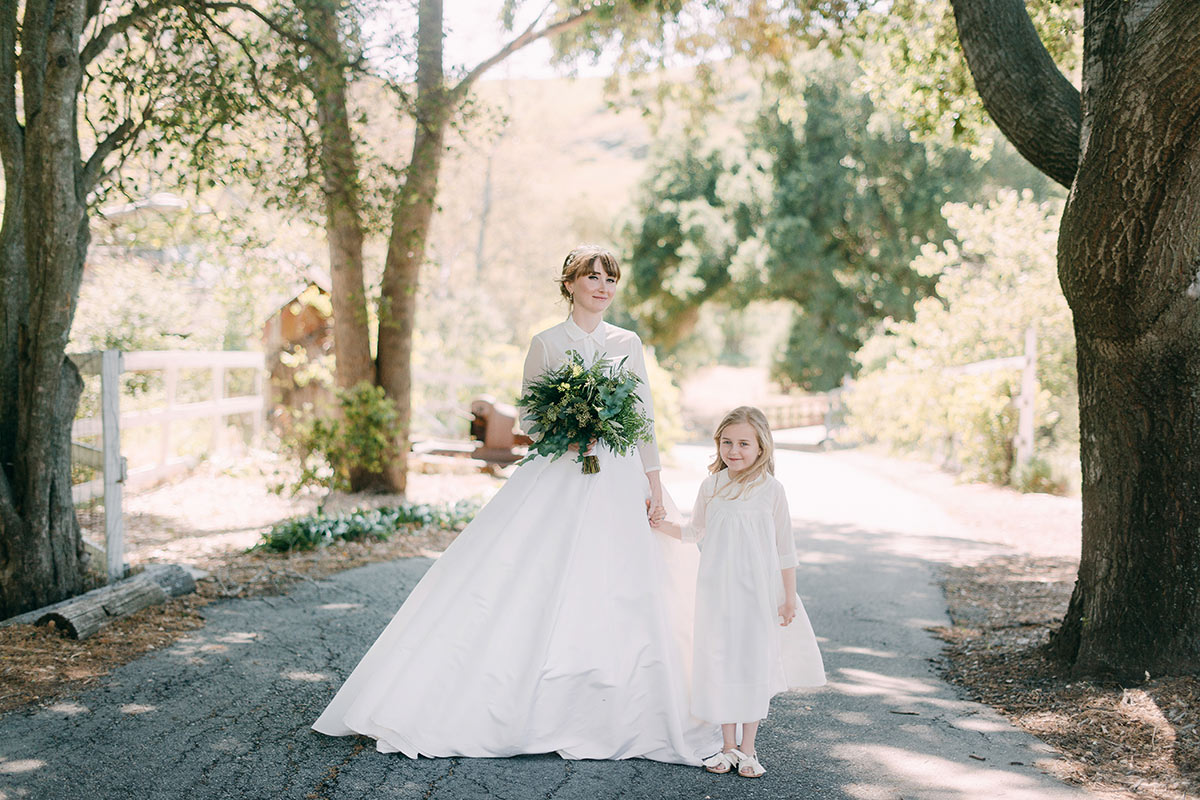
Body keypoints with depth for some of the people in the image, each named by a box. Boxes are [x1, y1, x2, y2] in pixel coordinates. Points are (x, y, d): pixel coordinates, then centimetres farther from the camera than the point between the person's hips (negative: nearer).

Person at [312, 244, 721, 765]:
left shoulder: (628, 343, 10)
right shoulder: (546, 344, 3)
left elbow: (643, 416, 11)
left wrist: (653, 482, 7)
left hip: (616, 482, 2)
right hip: (554, 481, -2)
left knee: (616, 598, 1)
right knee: (518, 584, -6)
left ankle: (610, 716, 13)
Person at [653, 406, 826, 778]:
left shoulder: (770, 489, -5)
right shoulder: (711, 486, 2)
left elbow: (785, 547, 1)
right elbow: (696, 531, 18)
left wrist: (790, 596, 2)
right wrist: (661, 525, 4)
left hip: (759, 592, -2)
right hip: (717, 590, 2)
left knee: (755, 663, 3)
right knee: (720, 663, 5)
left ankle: (748, 748, 13)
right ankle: (728, 745, 17)